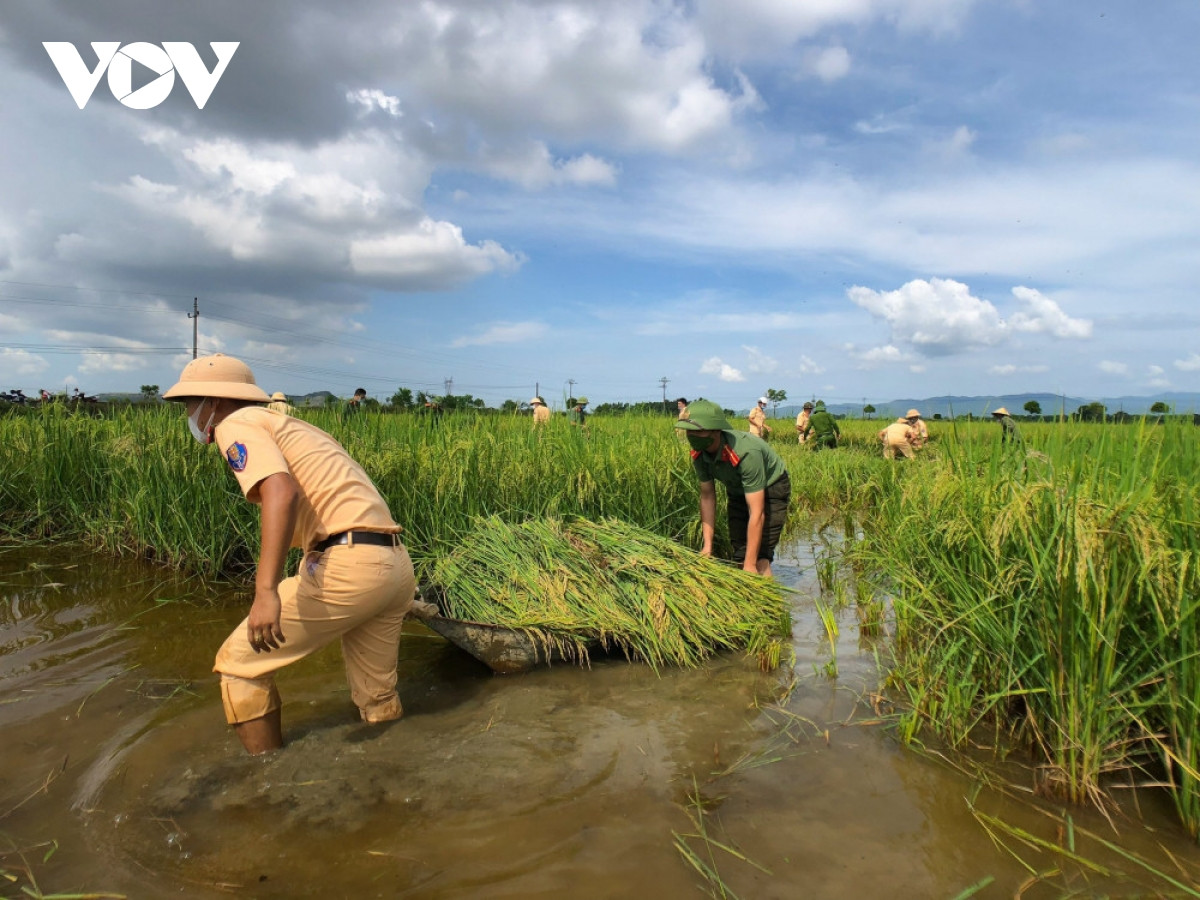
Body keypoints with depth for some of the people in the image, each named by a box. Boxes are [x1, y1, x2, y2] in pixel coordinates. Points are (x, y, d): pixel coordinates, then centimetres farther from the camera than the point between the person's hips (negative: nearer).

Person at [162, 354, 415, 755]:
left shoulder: (237, 423, 2)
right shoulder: (290, 425, 28)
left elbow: (282, 492, -18)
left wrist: (266, 591, -26)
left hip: (349, 566, -9)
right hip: (397, 566, 9)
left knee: (239, 664, 8)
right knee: (377, 698, 19)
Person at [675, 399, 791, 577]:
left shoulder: (746, 452, -40)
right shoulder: (698, 454, -20)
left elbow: (757, 513, -39)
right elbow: (707, 496, -9)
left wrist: (750, 564, -38)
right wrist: (707, 545, -15)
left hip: (771, 488, -6)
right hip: (737, 492, 6)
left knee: (759, 557, -18)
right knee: (739, 553, 6)